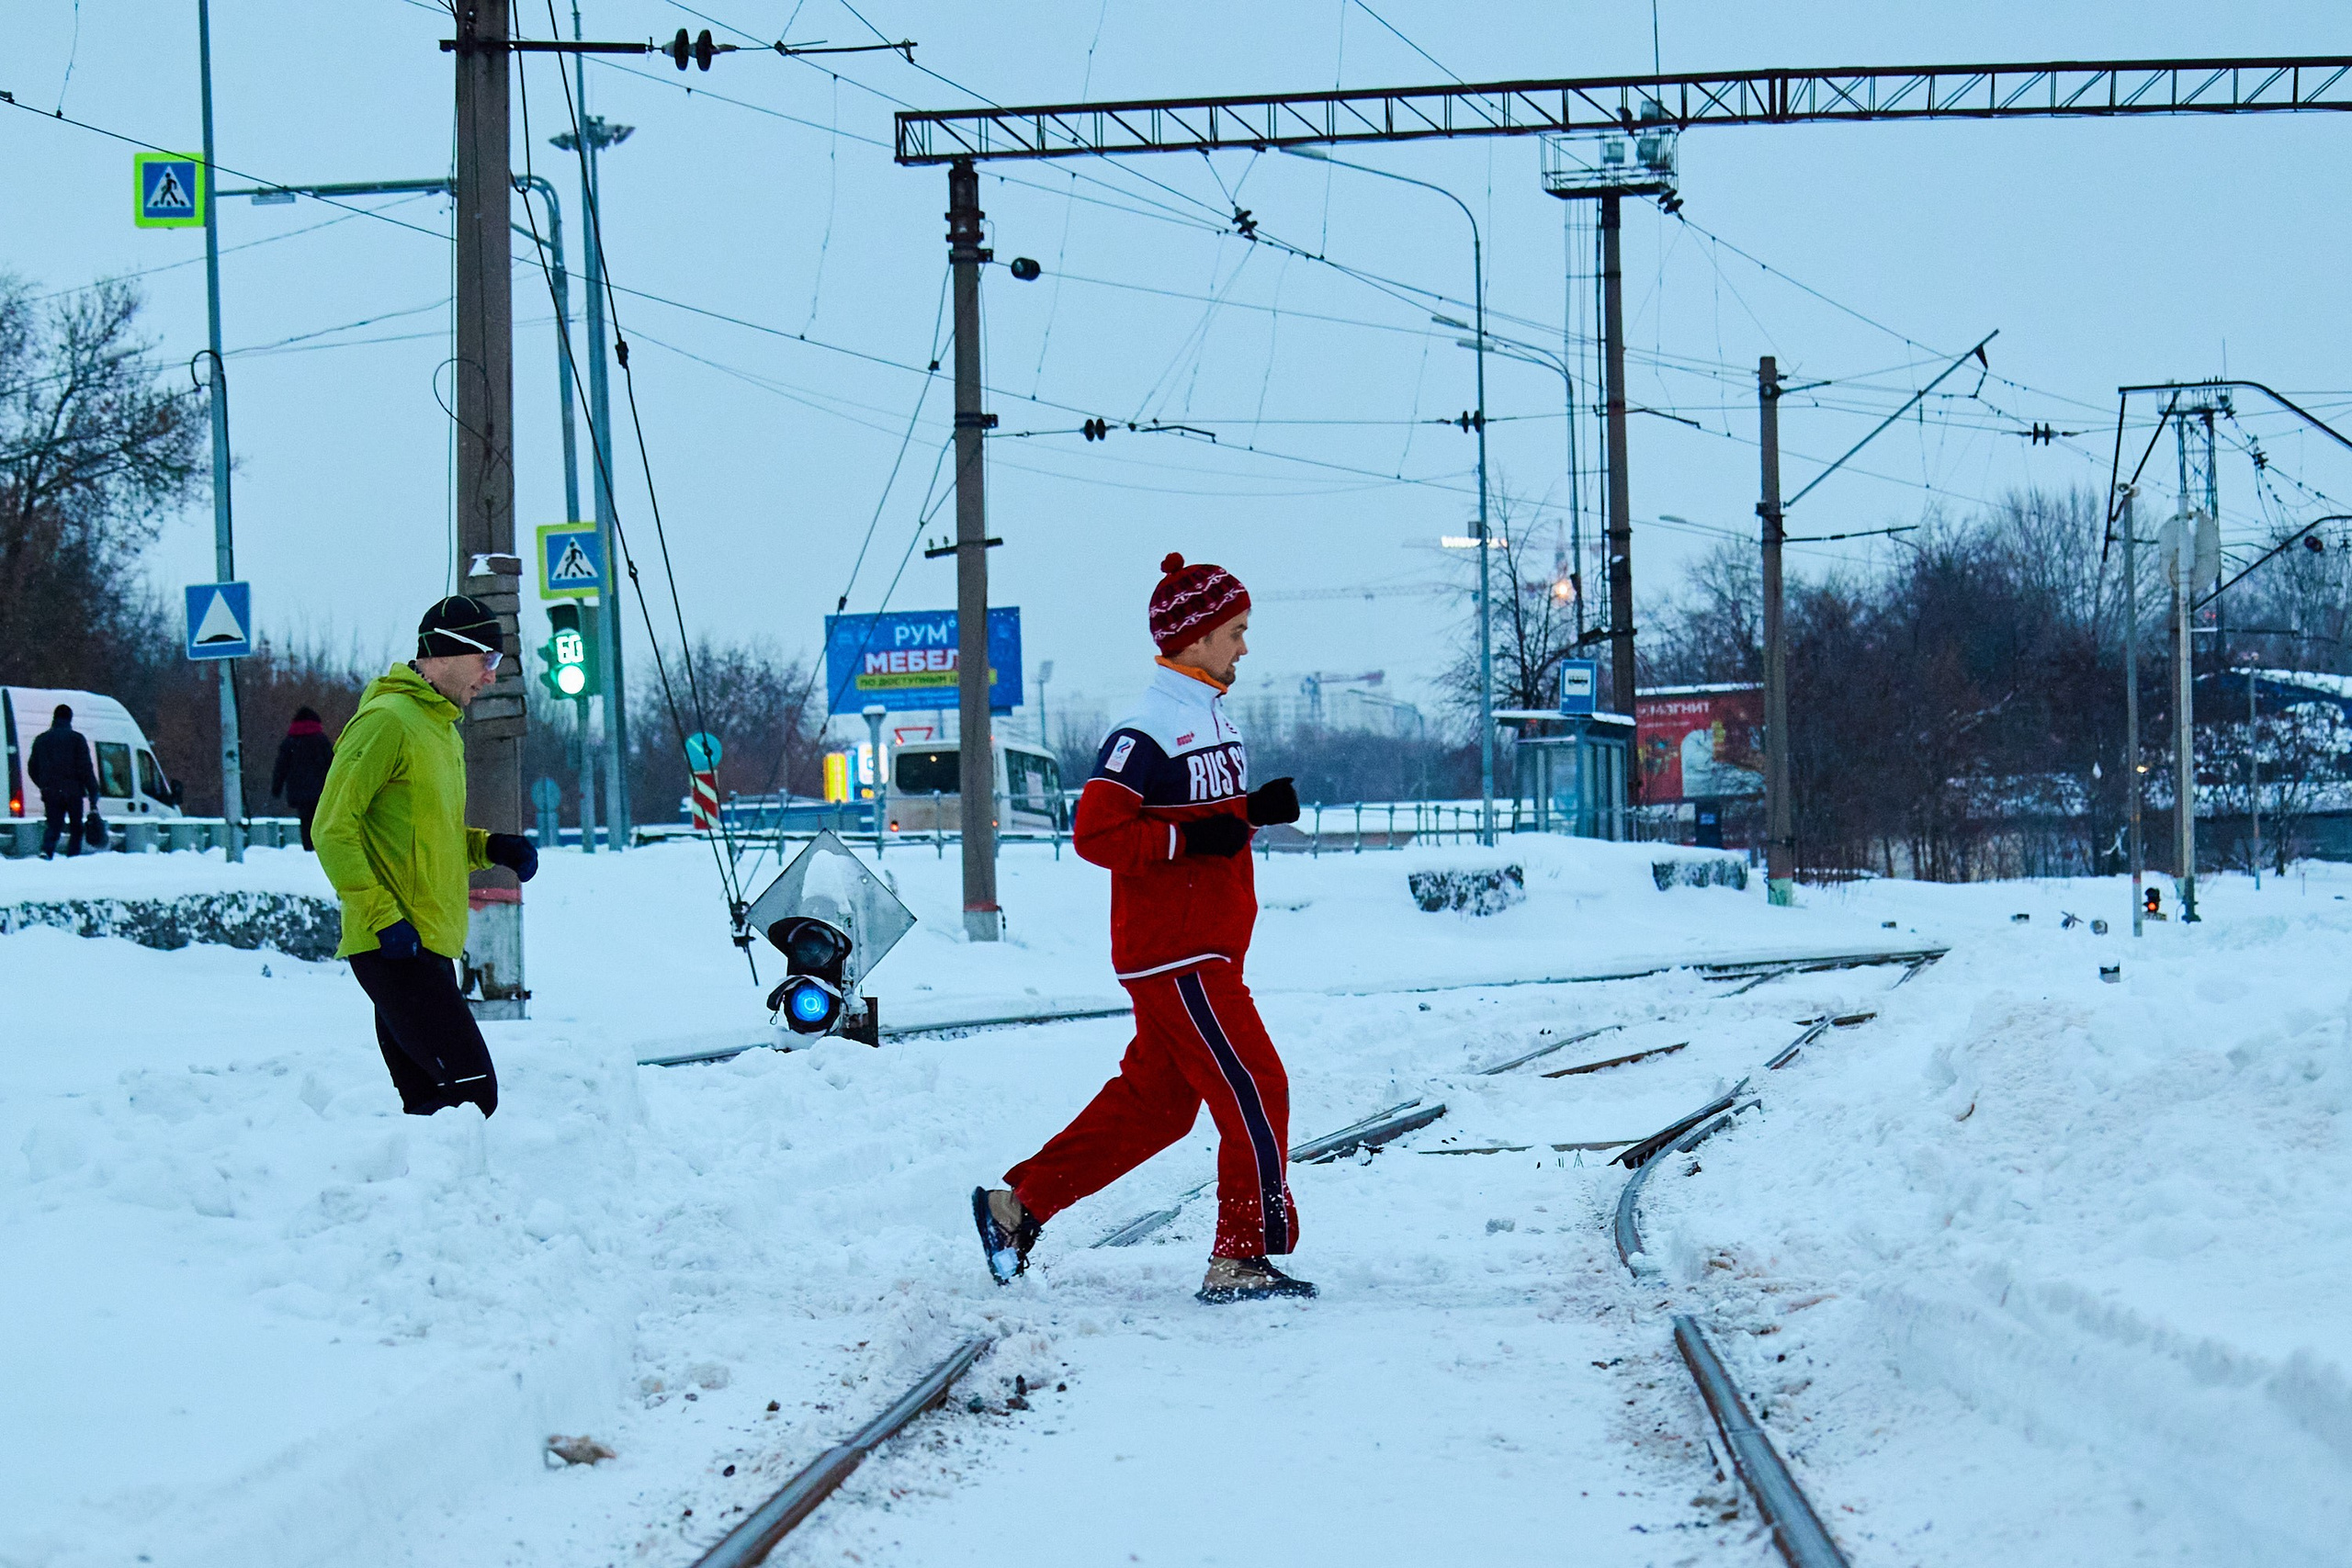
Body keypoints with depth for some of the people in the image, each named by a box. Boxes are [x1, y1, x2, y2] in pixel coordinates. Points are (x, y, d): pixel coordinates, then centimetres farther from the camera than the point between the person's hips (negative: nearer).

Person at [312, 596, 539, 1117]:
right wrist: (382, 918, -19)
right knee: (471, 1090, -16)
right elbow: (334, 829, -14)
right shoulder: (387, 720, -10)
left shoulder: (443, 731, 20)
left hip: (432, 950, 10)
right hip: (396, 950, -10)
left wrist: (490, 848, 9)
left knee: (429, 1102, 7)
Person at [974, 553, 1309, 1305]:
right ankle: (1242, 1260, -4)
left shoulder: (1211, 718, 15)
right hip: (1173, 952, -10)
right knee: (1254, 1091, -9)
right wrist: (1190, 837, -24)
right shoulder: (1146, 732, -16)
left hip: (1206, 948, 10)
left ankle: (1018, 1202, 21)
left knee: (1152, 1102, 13)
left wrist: (1255, 809, 6)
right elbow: (1097, 832, -20)